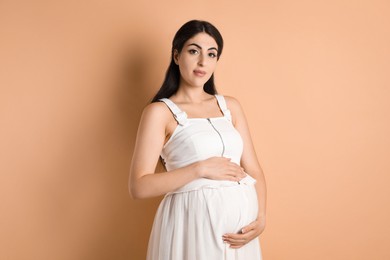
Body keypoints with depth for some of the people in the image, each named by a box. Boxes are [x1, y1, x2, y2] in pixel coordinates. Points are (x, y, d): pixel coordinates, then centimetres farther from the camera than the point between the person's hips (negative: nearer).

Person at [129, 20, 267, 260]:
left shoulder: (231, 106, 9)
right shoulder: (160, 112, -5)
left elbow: (254, 170, 7)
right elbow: (139, 187, -12)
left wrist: (260, 218, -8)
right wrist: (200, 169, -17)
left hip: (241, 220, 5)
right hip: (194, 221, -4)